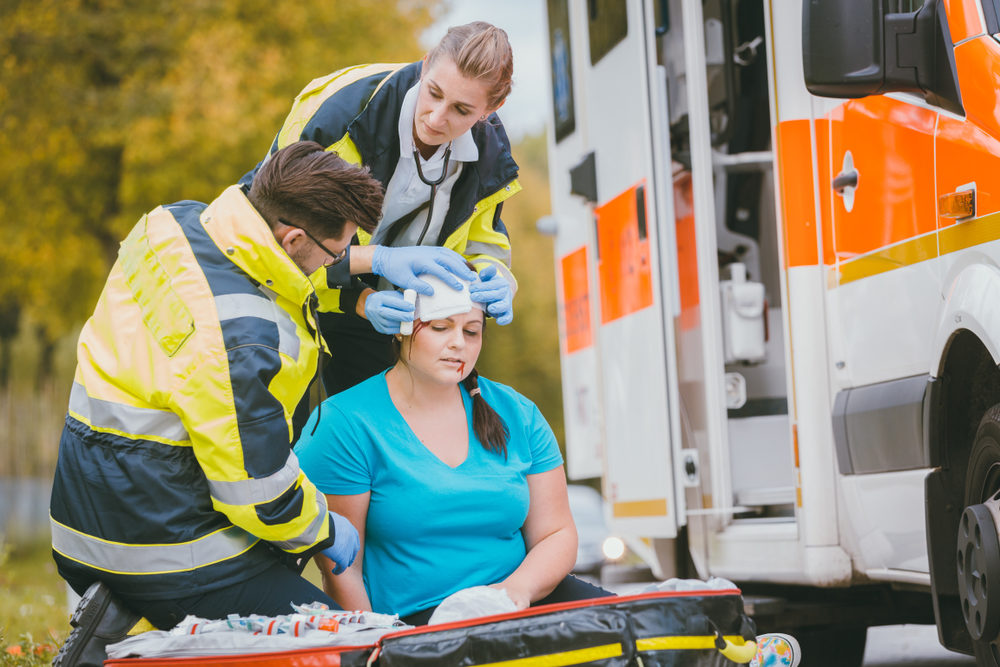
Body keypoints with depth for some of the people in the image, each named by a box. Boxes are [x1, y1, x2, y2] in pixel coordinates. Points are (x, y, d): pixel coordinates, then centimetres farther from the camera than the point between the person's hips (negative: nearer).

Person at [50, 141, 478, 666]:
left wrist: (375, 259, 14)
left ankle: (114, 620, 10)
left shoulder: (177, 222, -2)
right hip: (166, 554, -9)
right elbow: (259, 494, -19)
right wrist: (325, 532, 0)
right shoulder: (241, 341, -27)